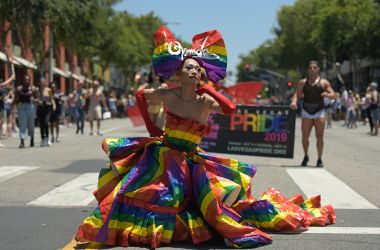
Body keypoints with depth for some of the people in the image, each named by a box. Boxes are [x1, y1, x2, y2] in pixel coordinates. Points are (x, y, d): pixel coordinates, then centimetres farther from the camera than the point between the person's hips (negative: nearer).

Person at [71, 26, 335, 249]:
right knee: (135, 193, -5)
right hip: (163, 157, 0)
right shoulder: (167, 95, -9)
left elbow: (231, 108, -29)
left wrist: (207, 89, -21)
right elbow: (140, 94, 11)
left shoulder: (206, 102, -10)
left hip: (192, 161, 1)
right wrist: (150, 127, 10)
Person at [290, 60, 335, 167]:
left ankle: (319, 159, 4)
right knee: (305, 137, 0)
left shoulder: (324, 82, 6)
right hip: (306, 111, 1)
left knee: (319, 136, -6)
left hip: (319, 111, -1)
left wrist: (327, 94, -19)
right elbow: (297, 94, 6)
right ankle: (306, 157, 21)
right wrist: (294, 101, -16)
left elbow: (333, 95, 3)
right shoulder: (303, 82, 11)